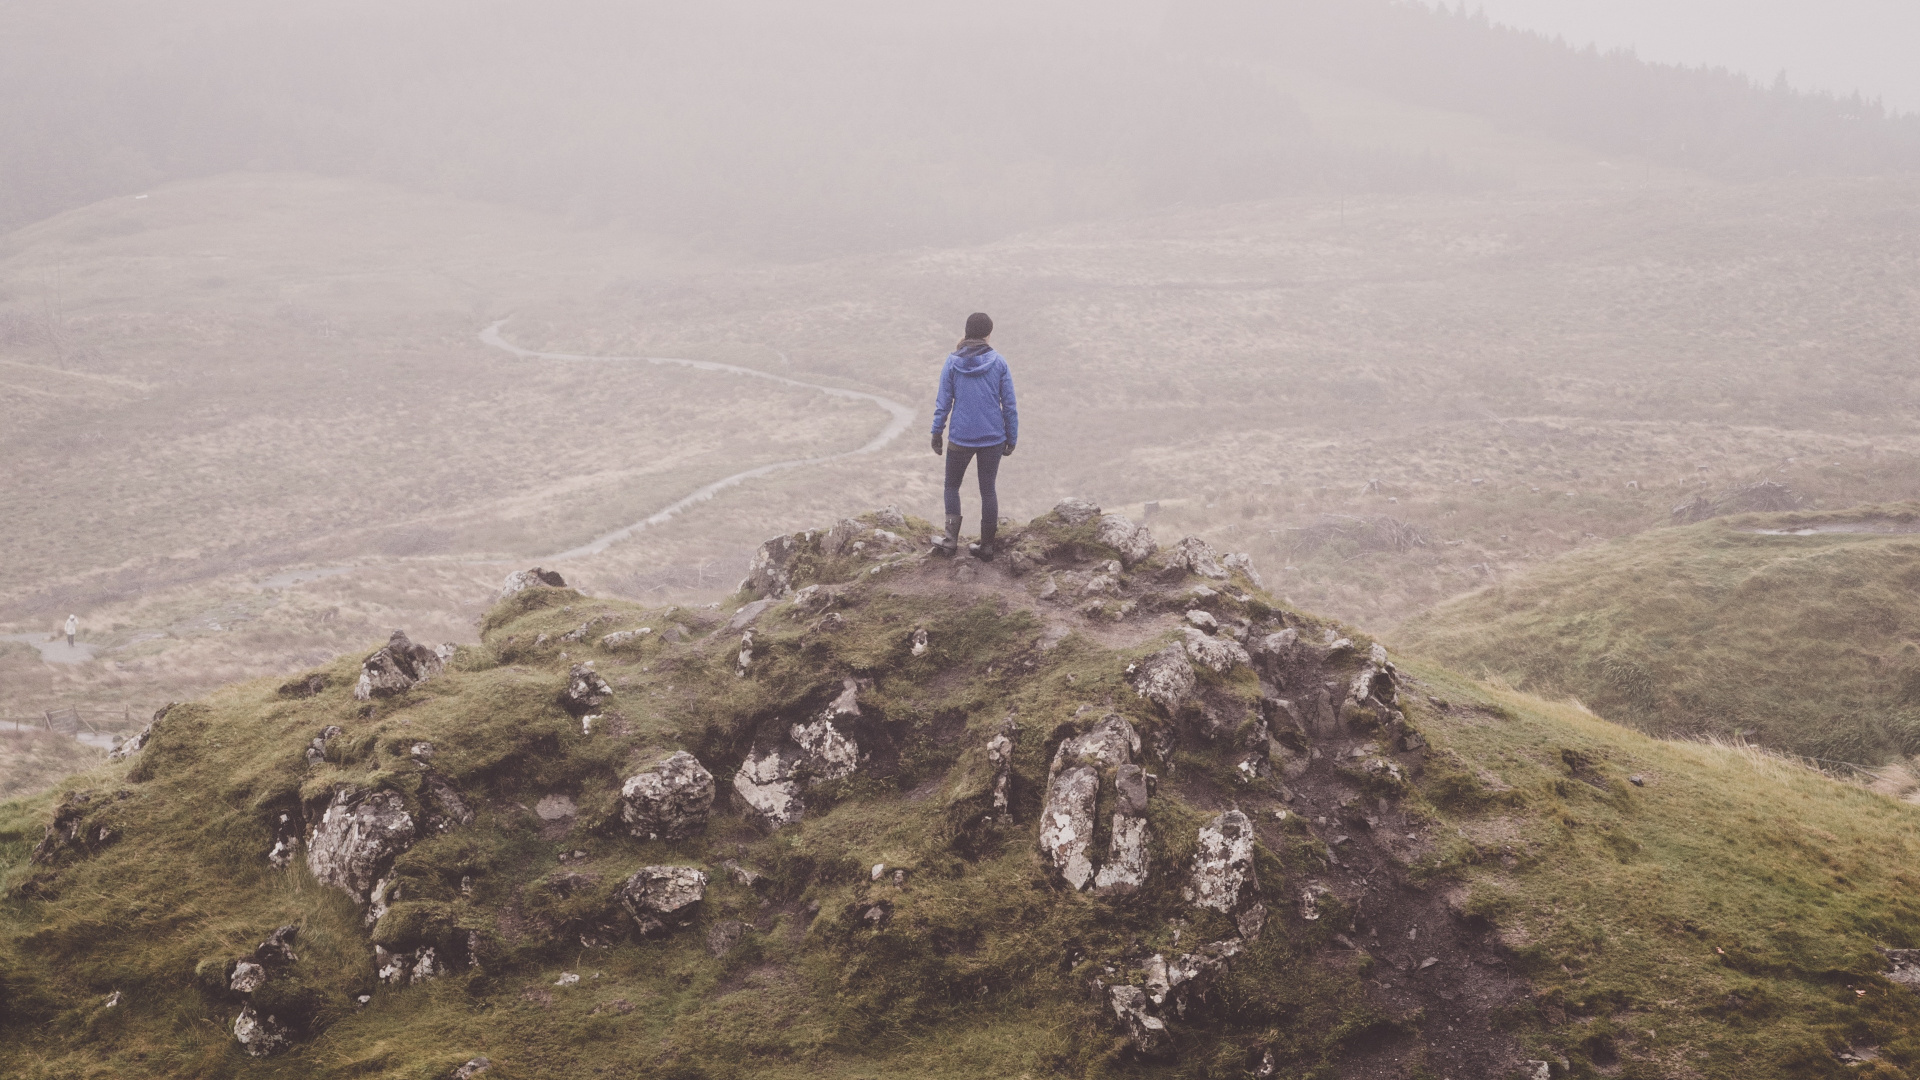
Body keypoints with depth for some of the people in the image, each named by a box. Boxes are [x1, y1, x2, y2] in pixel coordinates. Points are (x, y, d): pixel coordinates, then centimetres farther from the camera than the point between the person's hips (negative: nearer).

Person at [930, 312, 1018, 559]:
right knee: (988, 489, 14)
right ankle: (986, 545, 18)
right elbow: (1009, 404, -3)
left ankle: (952, 539, 7)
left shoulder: (953, 363, -7)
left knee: (952, 486, 17)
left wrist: (937, 432, 7)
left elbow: (943, 402, -3)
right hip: (993, 438, 1)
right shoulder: (998, 362, -6)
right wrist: (1011, 437, 6)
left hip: (960, 438, -1)